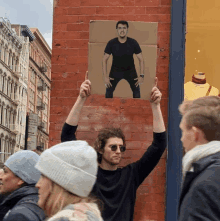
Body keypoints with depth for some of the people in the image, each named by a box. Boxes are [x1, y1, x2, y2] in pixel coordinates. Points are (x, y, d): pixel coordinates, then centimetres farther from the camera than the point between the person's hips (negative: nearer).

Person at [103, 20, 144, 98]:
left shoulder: (133, 43, -20)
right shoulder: (111, 43, -21)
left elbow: (141, 59, -11)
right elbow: (104, 59, -12)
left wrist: (142, 75, -15)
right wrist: (105, 76, -17)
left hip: (130, 70, 0)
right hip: (116, 70, 0)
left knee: (136, 90, -8)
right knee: (109, 90, -8)